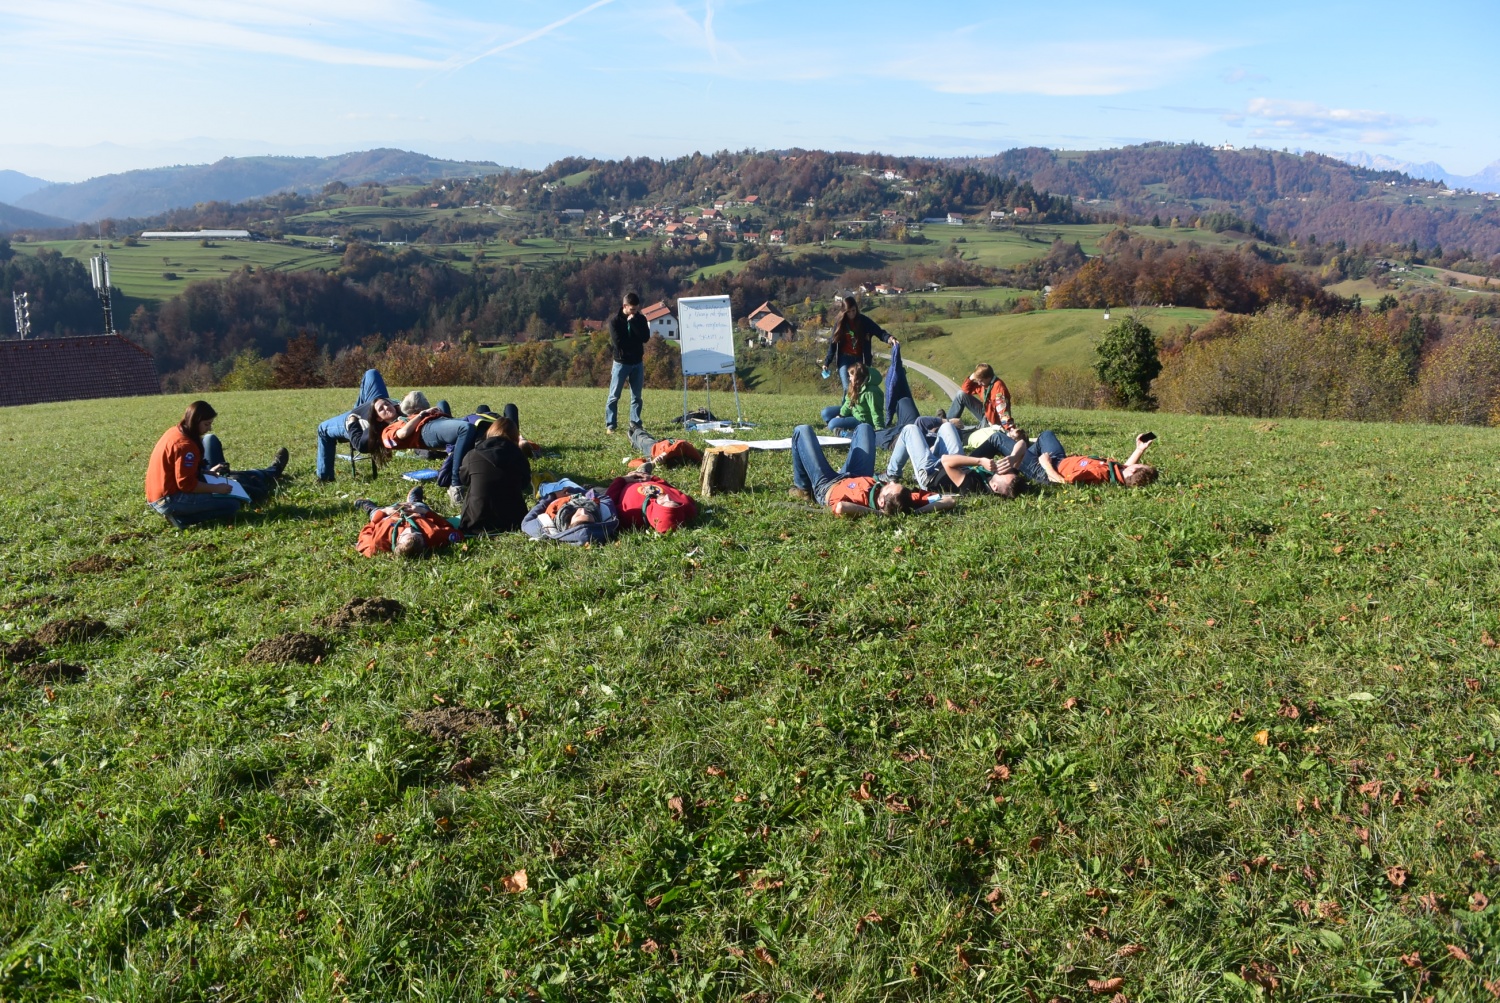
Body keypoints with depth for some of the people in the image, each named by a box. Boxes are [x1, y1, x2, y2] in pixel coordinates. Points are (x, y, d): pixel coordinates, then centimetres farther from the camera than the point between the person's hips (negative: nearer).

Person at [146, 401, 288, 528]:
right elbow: (187, 484, -24)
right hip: (170, 500, -10)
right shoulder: (185, 445, -23)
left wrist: (209, 472, 10)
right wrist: (216, 488, -14)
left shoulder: (175, 431, 7)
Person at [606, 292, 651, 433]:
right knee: (614, 396, -3)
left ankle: (635, 423, 12)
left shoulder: (640, 319, 2)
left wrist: (633, 322, -18)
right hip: (621, 362, -4)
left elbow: (646, 337, -13)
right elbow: (618, 342, -18)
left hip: (637, 362, 4)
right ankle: (610, 425, 1)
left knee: (636, 396, 6)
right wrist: (636, 342, -8)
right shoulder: (615, 320, -8)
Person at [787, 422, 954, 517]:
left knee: (802, 430, 10)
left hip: (825, 485, -4)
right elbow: (948, 501, -37)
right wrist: (915, 511, -46)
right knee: (864, 428, 23)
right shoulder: (905, 499, -38)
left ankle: (802, 489, 27)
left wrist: (873, 512, -60)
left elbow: (840, 507, -72)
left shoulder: (860, 497, -50)